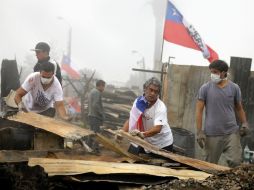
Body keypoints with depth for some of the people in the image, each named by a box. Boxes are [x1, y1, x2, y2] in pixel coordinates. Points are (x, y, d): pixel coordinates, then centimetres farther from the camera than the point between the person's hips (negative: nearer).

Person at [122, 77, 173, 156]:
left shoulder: (160, 107, -22)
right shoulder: (138, 102, -6)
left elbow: (157, 128, -34)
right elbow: (130, 120, 0)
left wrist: (142, 134, -50)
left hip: (162, 144, -4)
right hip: (145, 141, 4)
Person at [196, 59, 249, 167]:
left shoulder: (234, 88, 6)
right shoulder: (205, 88, 0)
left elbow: (239, 108, 15)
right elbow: (199, 110, 0)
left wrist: (244, 123, -2)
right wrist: (199, 132, -7)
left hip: (232, 133, 1)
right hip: (212, 134, -1)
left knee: (235, 162, -5)